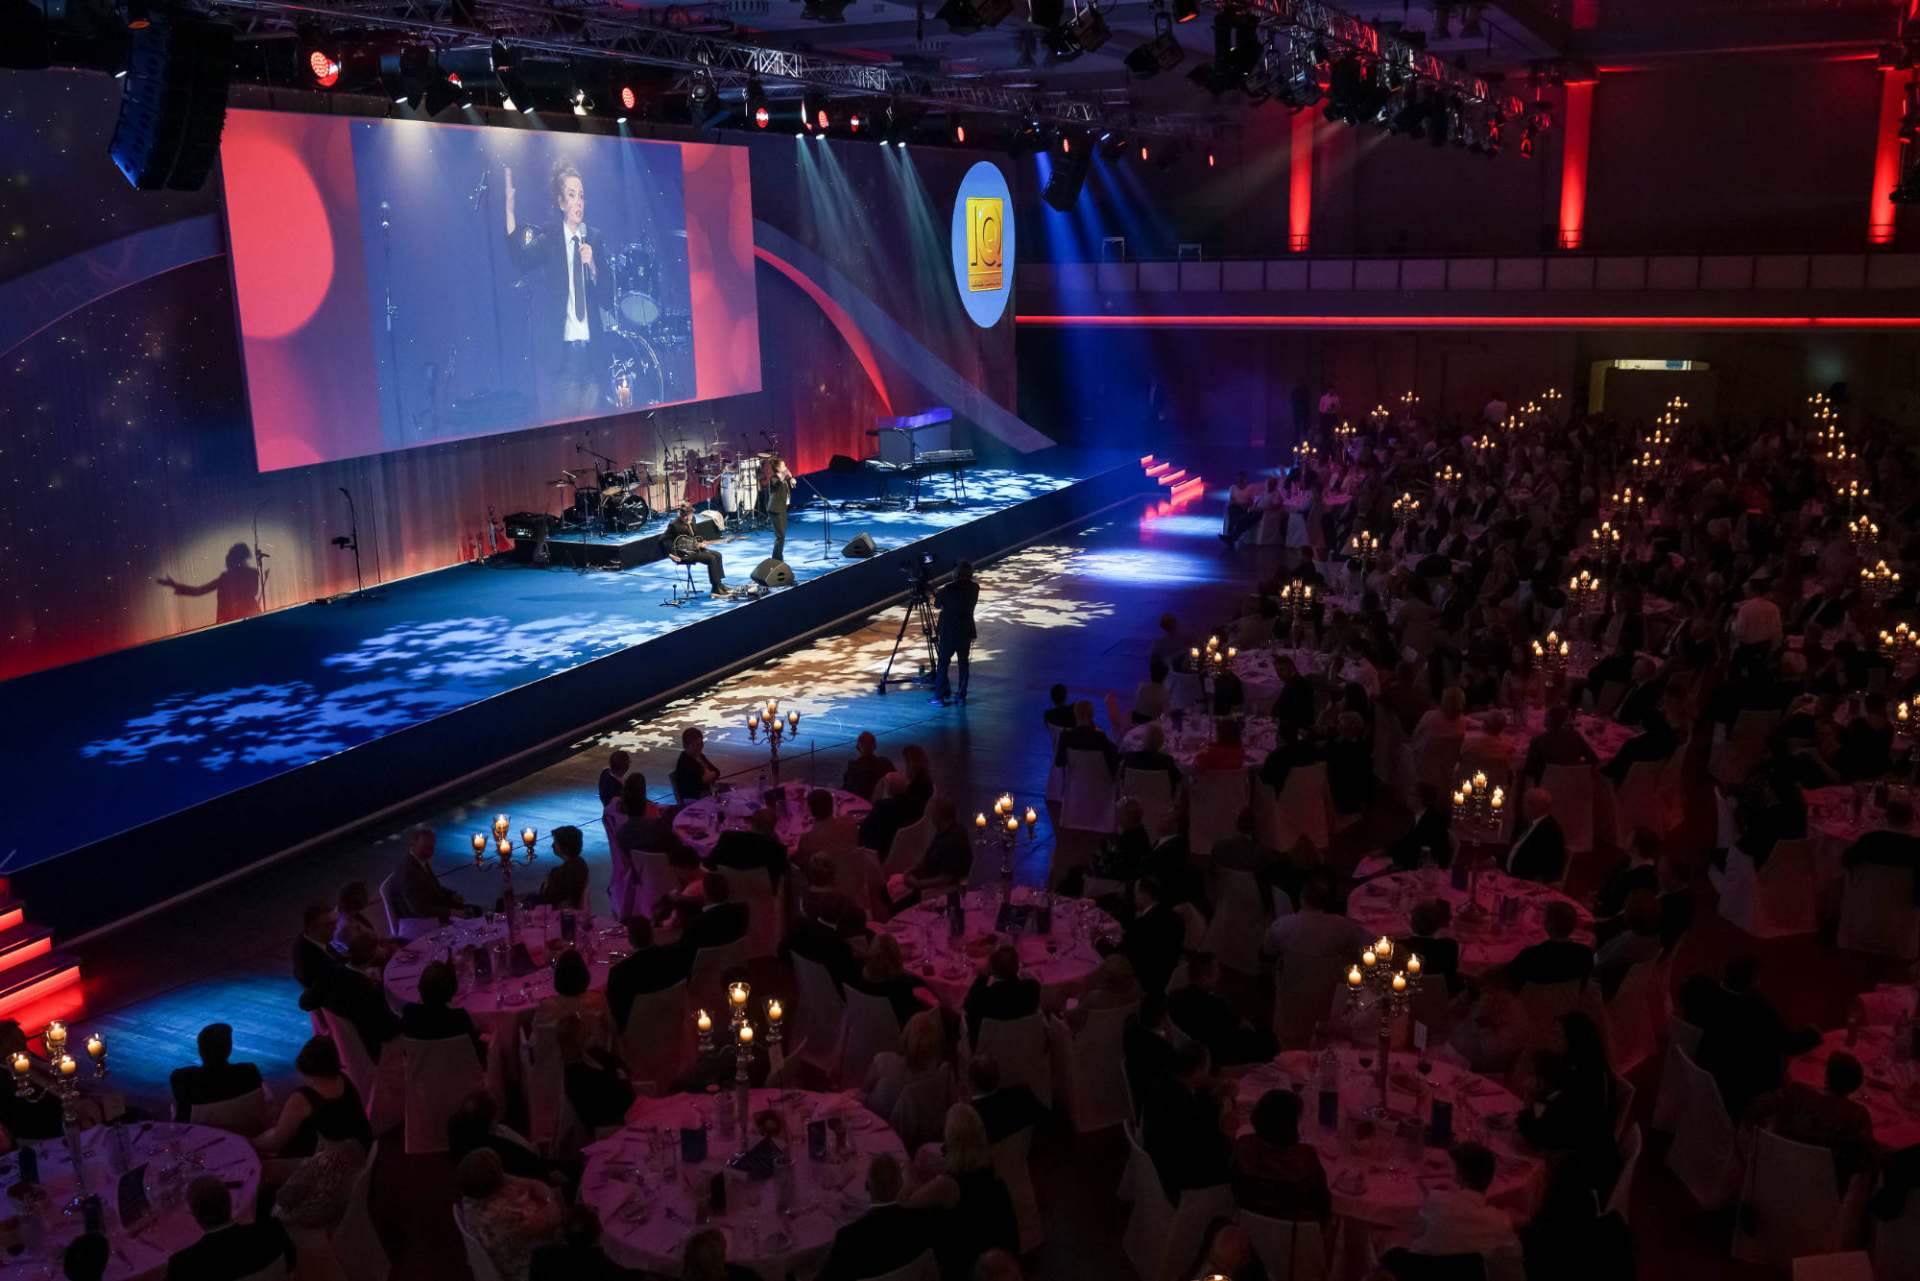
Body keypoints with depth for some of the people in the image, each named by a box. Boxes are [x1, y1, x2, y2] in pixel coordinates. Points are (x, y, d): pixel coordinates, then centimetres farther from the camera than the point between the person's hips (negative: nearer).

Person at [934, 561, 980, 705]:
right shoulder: (975, 588, -3)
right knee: (963, 663, 13)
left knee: (943, 663, 5)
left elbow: (938, 603, 1)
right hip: (966, 631, 4)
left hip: (948, 632, -4)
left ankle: (939, 696, 4)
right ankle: (961, 695, 15)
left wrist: (936, 594, 23)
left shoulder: (949, 589, -16)